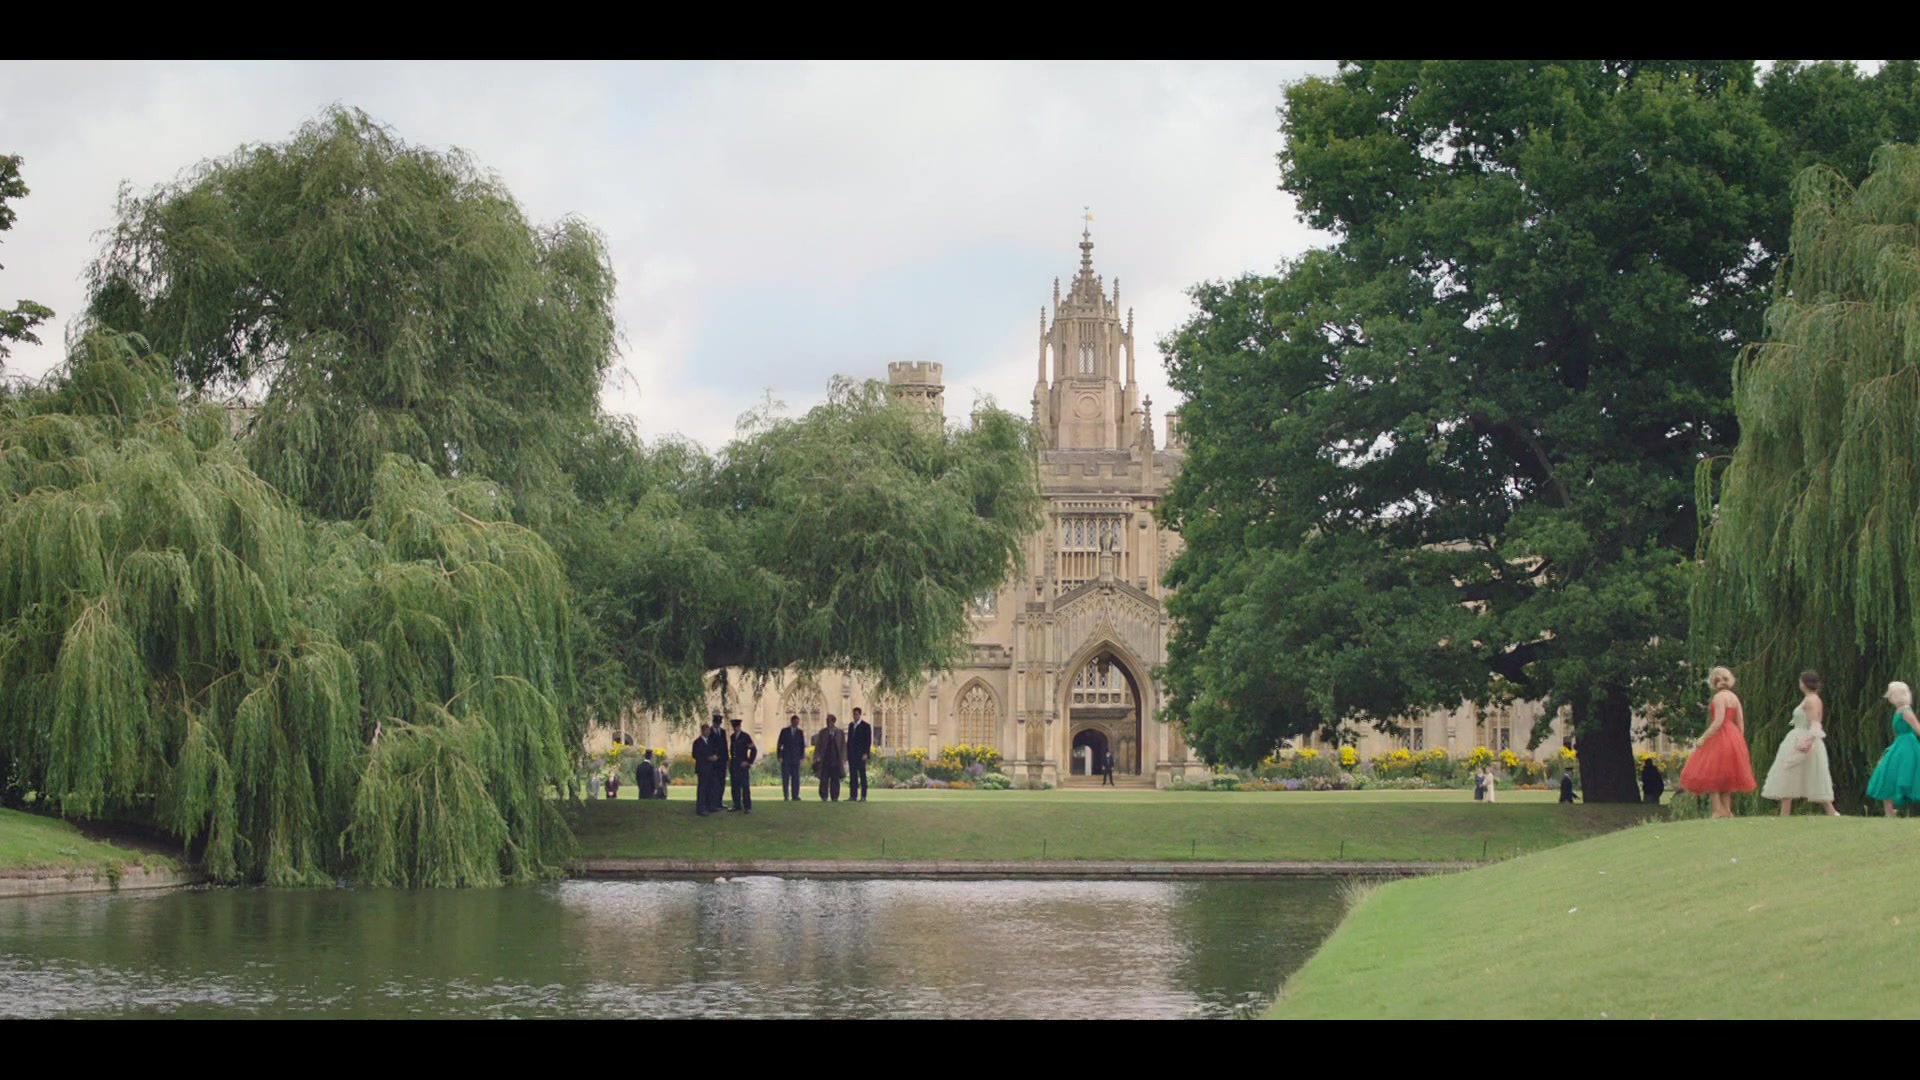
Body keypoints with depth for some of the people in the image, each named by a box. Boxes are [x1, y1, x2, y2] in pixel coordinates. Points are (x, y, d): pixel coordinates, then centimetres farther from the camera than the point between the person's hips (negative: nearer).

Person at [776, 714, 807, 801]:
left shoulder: (800, 732, 10)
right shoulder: (784, 731, 5)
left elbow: (802, 745, 11)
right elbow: (779, 744, 4)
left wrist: (802, 757, 2)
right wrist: (779, 756, -4)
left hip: (796, 758, 1)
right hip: (786, 758, -1)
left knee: (795, 778, -3)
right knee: (785, 778, -4)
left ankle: (795, 796, -2)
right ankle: (786, 796, -3)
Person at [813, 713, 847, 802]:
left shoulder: (840, 733, 6)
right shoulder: (822, 732, 7)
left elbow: (843, 746, 7)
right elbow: (818, 745, 7)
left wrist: (843, 759, 0)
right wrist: (817, 757, -2)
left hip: (836, 759, 0)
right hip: (825, 759, 0)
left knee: (835, 780, 1)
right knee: (824, 779, -4)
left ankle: (835, 797, 6)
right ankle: (823, 797, 0)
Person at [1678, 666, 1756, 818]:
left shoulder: (1719, 697, -13)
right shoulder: (1735, 698, 12)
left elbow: (1718, 721, -21)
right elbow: (1741, 723, 13)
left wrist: (1704, 737, -19)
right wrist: (1739, 741, 19)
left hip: (1719, 736, -8)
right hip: (1734, 737, 8)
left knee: (1712, 773, -4)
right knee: (1727, 774, 13)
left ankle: (1718, 810, -12)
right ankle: (1727, 810, 11)